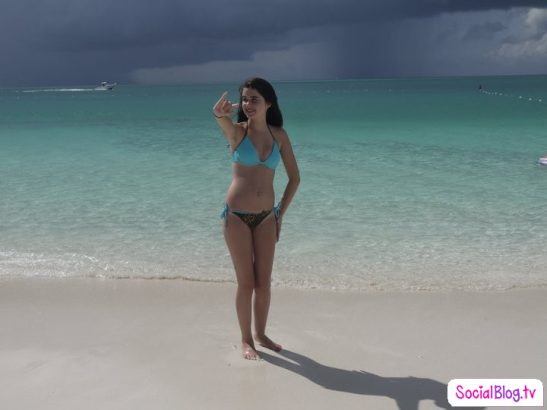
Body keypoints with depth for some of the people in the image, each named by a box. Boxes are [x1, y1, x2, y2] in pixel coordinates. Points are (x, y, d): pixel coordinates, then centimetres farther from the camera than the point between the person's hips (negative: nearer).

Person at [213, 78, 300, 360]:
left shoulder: (279, 135, 3)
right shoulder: (237, 131, -3)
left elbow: (294, 178, 8)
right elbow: (223, 121, -28)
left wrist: (280, 214, 6)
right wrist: (220, 113, -48)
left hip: (266, 217, 3)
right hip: (237, 217, -3)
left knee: (264, 282, 10)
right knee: (246, 283, 3)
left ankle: (261, 334, 29)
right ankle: (246, 340, 20)